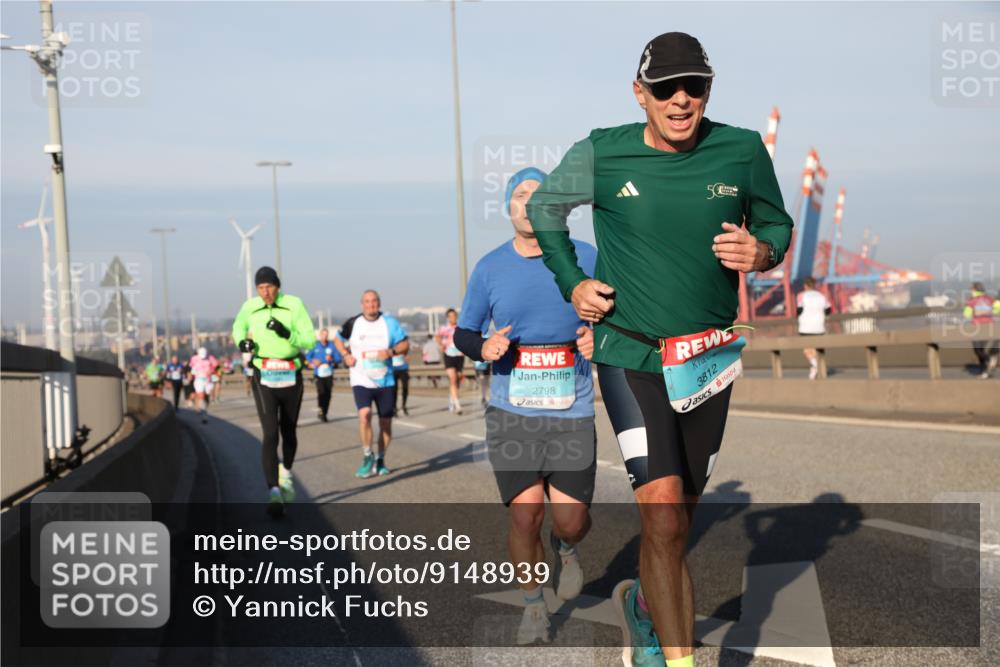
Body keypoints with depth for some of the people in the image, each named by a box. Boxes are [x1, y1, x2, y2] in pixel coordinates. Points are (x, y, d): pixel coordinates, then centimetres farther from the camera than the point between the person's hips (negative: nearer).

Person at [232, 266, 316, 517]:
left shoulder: (294, 304, -7)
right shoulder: (250, 307, 0)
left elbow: (310, 340, -10)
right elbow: (238, 326, 22)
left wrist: (287, 334, -26)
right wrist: (241, 341, 1)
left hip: (291, 377, 1)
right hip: (263, 378, 0)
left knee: (288, 432, 15)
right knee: (270, 435, -13)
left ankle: (286, 474, 43)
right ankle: (274, 492, -18)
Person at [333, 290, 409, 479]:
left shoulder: (390, 323, -1)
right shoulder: (353, 323, 0)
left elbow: (405, 345, 0)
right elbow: (338, 339, 17)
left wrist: (391, 352, -19)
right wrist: (345, 355, -1)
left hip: (386, 381, 1)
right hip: (361, 380, -1)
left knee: (386, 422, 6)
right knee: (364, 413, -23)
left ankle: (380, 461, 23)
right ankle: (368, 457, -9)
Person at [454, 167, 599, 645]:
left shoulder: (586, 258, 0)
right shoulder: (490, 268, 3)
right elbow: (463, 332, 13)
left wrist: (601, 336, -12)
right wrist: (484, 348, -10)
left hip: (573, 414, 0)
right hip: (511, 413, 0)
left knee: (571, 521, -2)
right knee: (525, 514, -6)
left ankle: (565, 549, 37)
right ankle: (533, 605, 18)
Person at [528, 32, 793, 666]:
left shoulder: (743, 151, -4)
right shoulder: (601, 155, -7)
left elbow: (777, 223, 12)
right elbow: (544, 206, 12)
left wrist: (761, 252, -11)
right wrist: (571, 282, 2)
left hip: (708, 360, 3)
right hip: (629, 354, -3)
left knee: (678, 519, 15)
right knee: (664, 516, -17)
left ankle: (643, 603, 45)